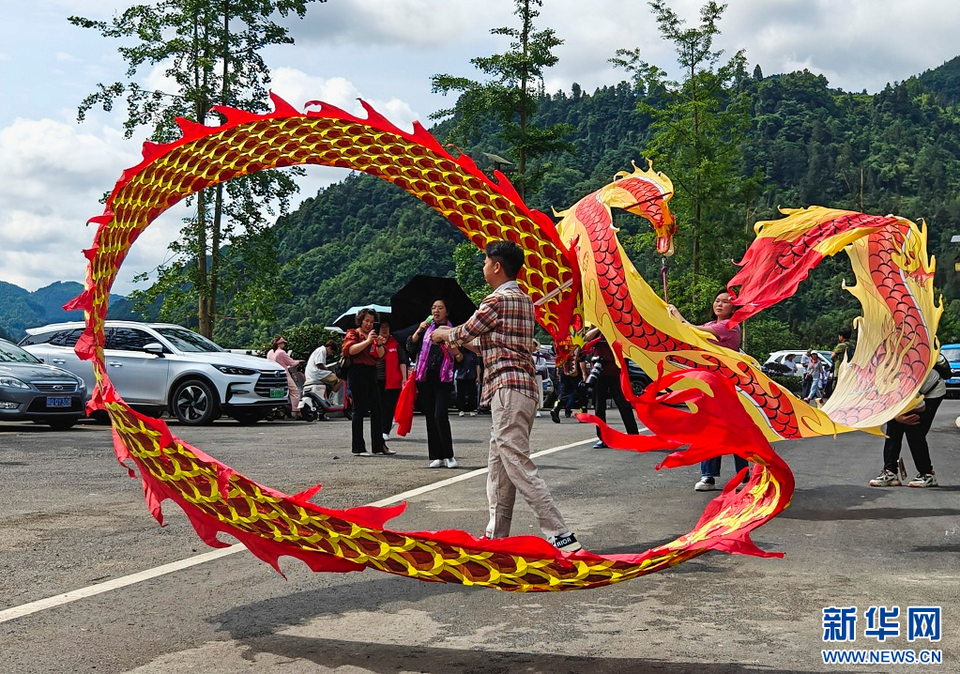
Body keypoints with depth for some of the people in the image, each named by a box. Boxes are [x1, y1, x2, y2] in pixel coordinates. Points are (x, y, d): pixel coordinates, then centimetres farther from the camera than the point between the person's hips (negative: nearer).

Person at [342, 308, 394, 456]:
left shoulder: (373, 335, 20)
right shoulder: (353, 334, 2)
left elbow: (380, 356, 12)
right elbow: (350, 350, -17)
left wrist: (379, 345, -8)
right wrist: (368, 341, -23)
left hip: (371, 374, 7)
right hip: (358, 373, -7)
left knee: (377, 410, 6)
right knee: (359, 410, -5)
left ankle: (379, 445, 11)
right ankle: (358, 448, -1)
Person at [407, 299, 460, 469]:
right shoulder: (425, 328, 13)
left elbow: (459, 361, 11)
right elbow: (410, 348, 2)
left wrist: (457, 354, -12)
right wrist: (418, 331, -9)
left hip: (443, 380, -3)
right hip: (425, 379, 3)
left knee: (440, 416, -15)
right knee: (430, 418, 4)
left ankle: (448, 456, -6)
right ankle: (436, 456, 10)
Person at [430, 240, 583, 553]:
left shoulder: (497, 300, -11)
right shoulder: (524, 300, 18)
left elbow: (465, 332, 2)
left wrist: (442, 334, 23)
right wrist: (457, 340, 37)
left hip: (508, 389, -10)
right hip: (523, 387, 10)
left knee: (518, 465, -12)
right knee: (499, 467, 16)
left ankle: (562, 537, -17)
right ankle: (496, 535, 22)